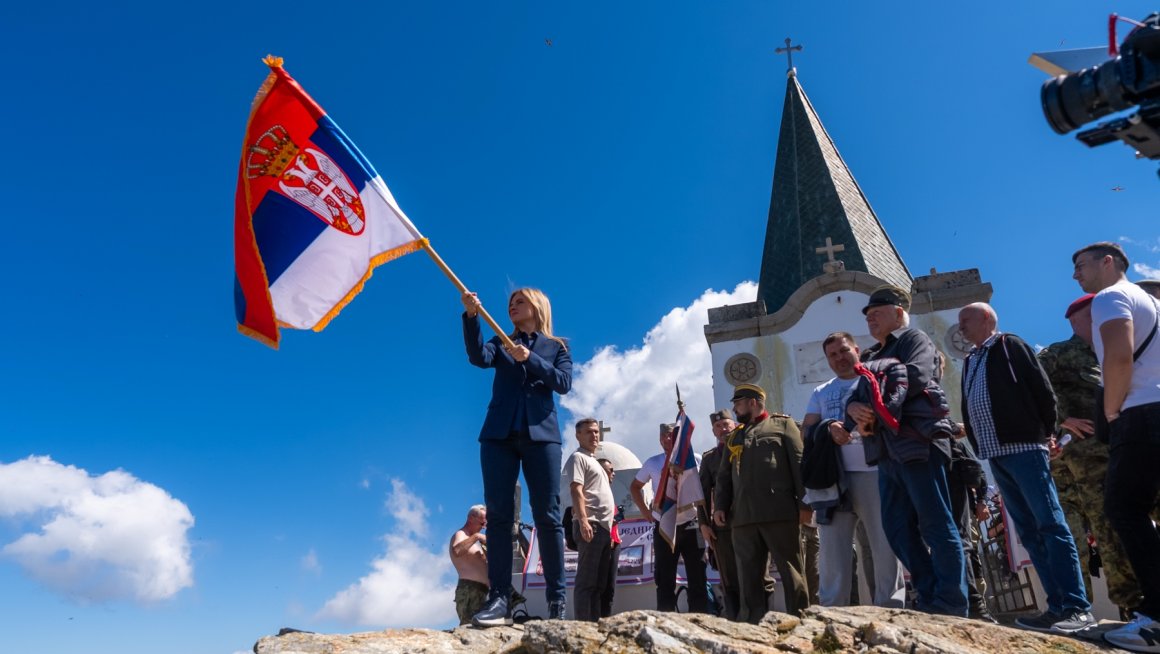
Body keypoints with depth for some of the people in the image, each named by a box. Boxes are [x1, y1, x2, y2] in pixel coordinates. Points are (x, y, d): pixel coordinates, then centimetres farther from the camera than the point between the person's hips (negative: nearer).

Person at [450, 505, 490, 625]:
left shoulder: (472, 539, 27)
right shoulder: (460, 535, -3)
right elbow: (456, 551, -27)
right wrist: (476, 536, -22)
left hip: (480, 591, 10)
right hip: (470, 589, -10)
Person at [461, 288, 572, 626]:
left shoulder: (557, 347, 15)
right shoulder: (502, 343, 18)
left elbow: (563, 383, -2)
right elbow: (478, 357, -4)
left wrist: (529, 358, -13)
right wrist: (471, 316, -18)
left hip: (541, 434, -1)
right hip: (499, 434, 2)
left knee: (547, 516, -5)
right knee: (499, 515, -6)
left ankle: (557, 601, -2)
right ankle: (500, 598, -8)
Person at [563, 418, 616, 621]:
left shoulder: (594, 461, 26)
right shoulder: (578, 458, -2)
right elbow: (576, 491, -15)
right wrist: (583, 521, -26)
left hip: (604, 527, 10)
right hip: (590, 525, -10)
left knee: (599, 583, 8)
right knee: (586, 581, -11)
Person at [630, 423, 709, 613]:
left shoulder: (695, 460, -1)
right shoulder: (653, 463, 5)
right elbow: (635, 487, 17)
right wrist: (645, 510, 7)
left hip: (691, 526, -1)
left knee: (697, 579, 3)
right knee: (665, 581, 6)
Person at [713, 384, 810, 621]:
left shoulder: (782, 424, 9)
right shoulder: (735, 436, 24)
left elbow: (799, 464, 1)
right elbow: (724, 475, 20)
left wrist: (804, 503, -7)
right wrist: (720, 505, 6)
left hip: (780, 513, -5)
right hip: (743, 516, 5)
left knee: (792, 572, 0)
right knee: (748, 577, 5)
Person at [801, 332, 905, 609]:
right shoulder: (821, 393, 22)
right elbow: (806, 431, 12)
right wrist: (828, 429, -11)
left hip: (874, 473, -2)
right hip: (833, 477, 3)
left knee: (886, 547, -3)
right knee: (833, 550, 0)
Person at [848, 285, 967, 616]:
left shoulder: (915, 339, 4)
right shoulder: (870, 355, 25)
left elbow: (916, 377, -15)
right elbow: (856, 393, 14)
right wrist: (853, 407, -9)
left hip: (919, 443, -8)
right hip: (889, 450, 8)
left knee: (936, 525, -7)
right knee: (897, 528, 6)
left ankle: (951, 608, -4)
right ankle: (931, 600, 12)